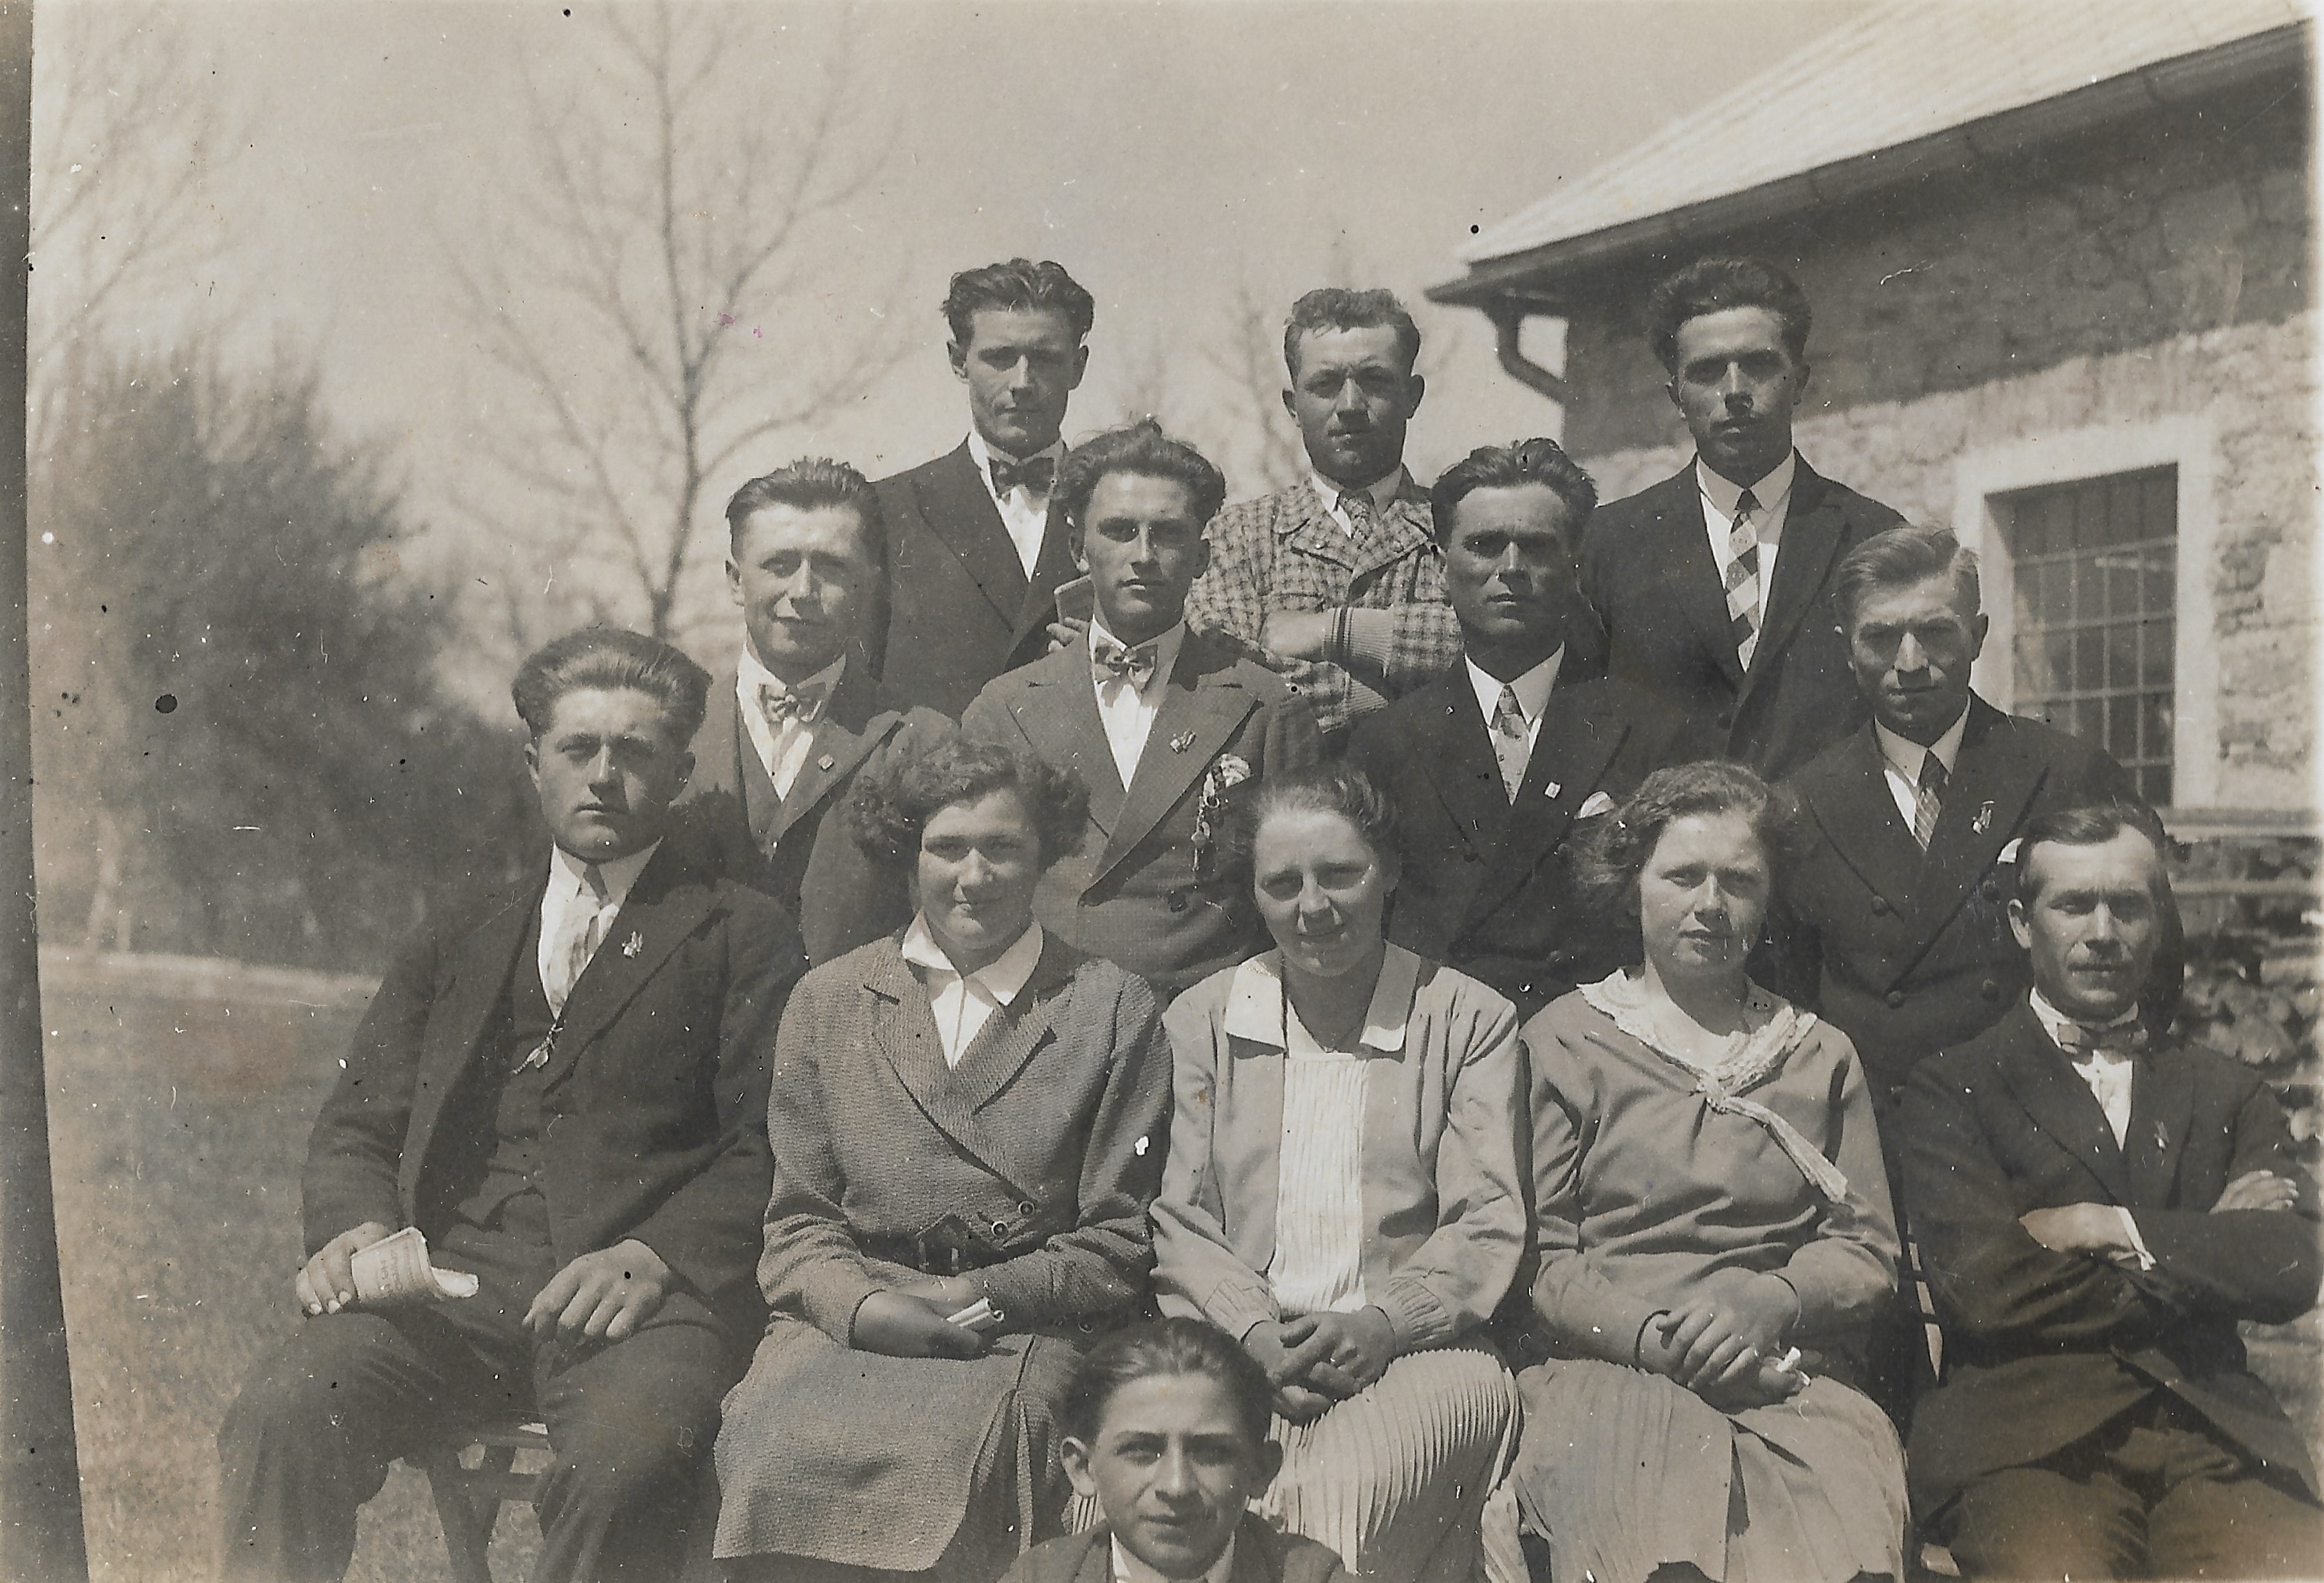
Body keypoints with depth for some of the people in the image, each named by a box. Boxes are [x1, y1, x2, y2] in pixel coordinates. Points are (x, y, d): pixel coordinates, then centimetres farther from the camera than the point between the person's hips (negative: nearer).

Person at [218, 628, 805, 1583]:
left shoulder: (743, 937, 13)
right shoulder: (455, 948, 26)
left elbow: (768, 1148, 3)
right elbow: (358, 1126, 21)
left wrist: (654, 1254, -14)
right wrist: (356, 1225, -2)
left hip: (643, 1296, -3)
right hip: (453, 1284, 3)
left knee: (625, 1459, -34)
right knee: (275, 1423, -26)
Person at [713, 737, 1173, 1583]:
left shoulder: (1115, 1012, 9)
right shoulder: (826, 1001, 16)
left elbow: (1120, 1242, 6)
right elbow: (797, 1220, 13)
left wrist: (980, 1296, -8)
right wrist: (865, 1305, -8)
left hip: (1027, 1330, -2)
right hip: (849, 1318, 2)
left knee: (948, 1450, -34)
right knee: (772, 1446, -30)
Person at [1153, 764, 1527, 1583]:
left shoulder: (1472, 1020, 11)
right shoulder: (1202, 1018, 16)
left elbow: (1488, 1224, 3)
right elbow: (1176, 1216, 8)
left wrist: (1379, 1324, -14)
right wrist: (1256, 1332, -11)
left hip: (1414, 1346, -1)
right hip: (1230, 1344, 2)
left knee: (1337, 1490, -33)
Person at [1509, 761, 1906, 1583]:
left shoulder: (1822, 1056, 23)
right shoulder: (1561, 1041, 13)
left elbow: (1869, 1253, 14)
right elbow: (1532, 1256, 4)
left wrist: (1767, 1303, -8)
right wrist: (1658, 1337, -13)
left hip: (1793, 1374, 2)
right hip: (1607, 1369, -2)